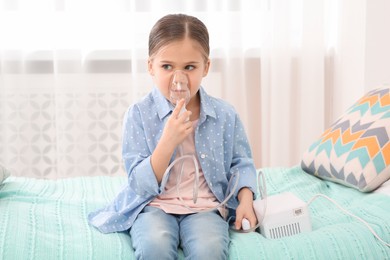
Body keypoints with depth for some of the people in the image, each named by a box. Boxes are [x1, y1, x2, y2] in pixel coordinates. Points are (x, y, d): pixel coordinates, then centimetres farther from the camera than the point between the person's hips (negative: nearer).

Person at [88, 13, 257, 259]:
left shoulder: (225, 114, -1)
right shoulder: (139, 114, -8)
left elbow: (241, 163, 12)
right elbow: (142, 185, -11)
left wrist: (245, 200, -7)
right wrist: (169, 141, -25)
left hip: (204, 205, 1)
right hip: (155, 205, -1)